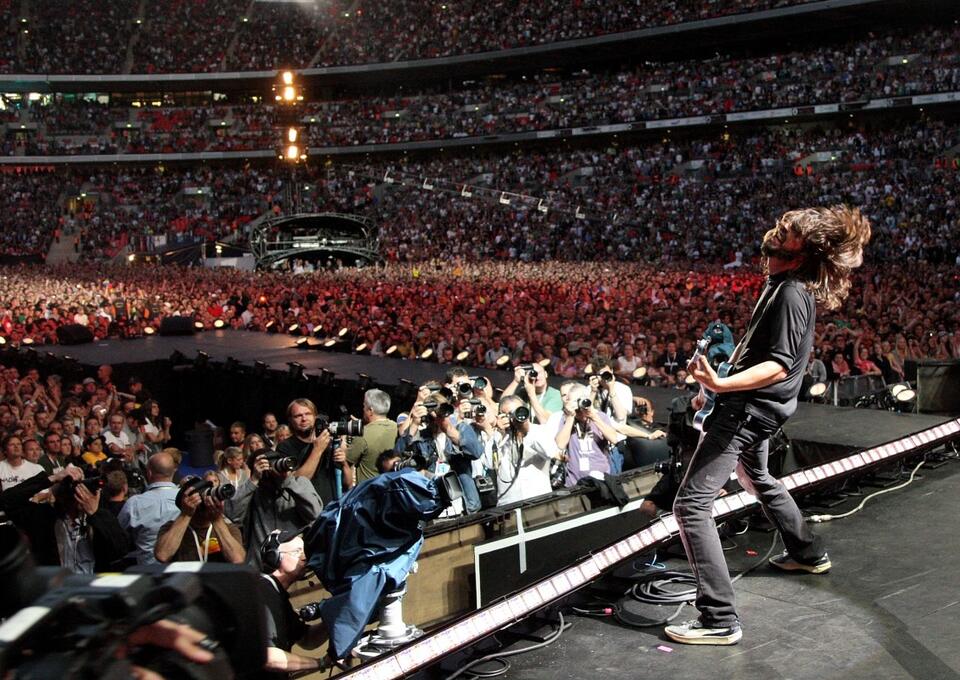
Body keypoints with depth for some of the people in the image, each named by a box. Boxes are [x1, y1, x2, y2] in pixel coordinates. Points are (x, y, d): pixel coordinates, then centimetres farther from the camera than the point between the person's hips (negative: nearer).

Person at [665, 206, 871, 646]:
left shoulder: (792, 293, -20)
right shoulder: (782, 285, 10)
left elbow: (779, 365, -27)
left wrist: (721, 384, -40)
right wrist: (716, 388, 22)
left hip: (749, 410, -11)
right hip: (750, 406, 11)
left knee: (691, 504, -14)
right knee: (756, 478, 35)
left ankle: (719, 619, -12)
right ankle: (808, 553, 53)